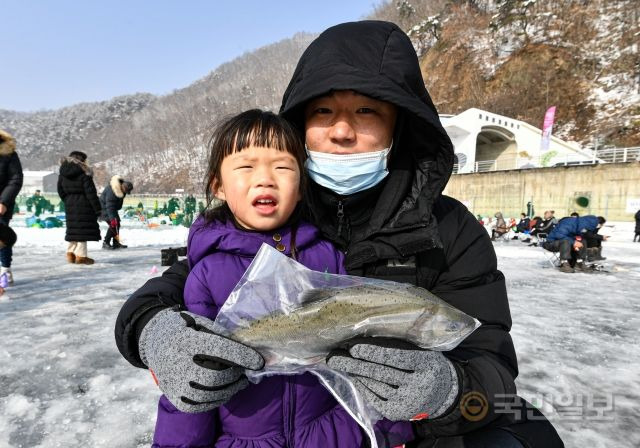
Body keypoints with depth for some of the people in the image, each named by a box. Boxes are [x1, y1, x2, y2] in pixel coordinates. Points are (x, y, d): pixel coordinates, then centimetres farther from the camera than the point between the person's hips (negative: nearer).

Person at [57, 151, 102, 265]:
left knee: (74, 229, 17)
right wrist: (98, 209, -11)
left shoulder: (62, 174, 10)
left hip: (70, 206, 7)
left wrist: (68, 201, 22)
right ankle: (80, 255, -2)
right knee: (83, 229, -3)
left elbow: (61, 191, 13)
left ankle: (70, 253, 22)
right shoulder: (84, 174, -12)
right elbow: (91, 193, -14)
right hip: (84, 206, -7)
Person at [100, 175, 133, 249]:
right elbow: (110, 207, -36)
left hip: (113, 207, 9)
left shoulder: (122, 188, -7)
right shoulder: (111, 191, -34)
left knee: (117, 223, 6)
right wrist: (112, 218, -40)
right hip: (104, 207, -9)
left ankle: (116, 243, 14)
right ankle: (105, 243, -9)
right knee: (113, 224, -18)